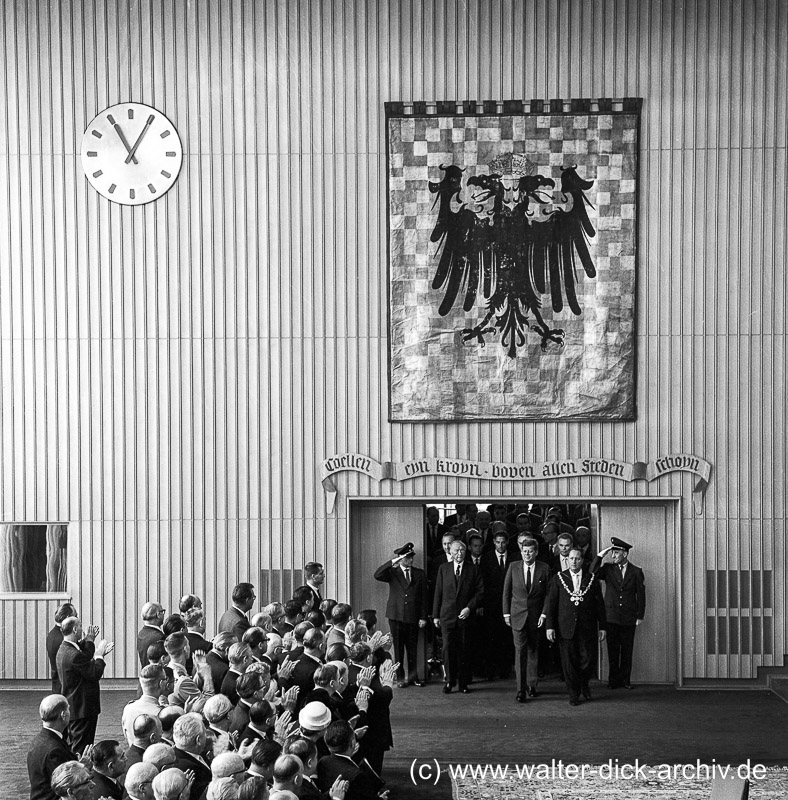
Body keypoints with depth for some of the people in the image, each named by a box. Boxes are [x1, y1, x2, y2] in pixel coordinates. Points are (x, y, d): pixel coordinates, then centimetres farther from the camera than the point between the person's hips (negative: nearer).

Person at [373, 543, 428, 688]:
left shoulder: (420, 574, 9)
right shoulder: (392, 572, 5)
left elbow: (424, 597, 8)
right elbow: (377, 575, -15)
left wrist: (423, 617, 1)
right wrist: (393, 562, -20)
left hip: (413, 616, 1)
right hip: (396, 616, -1)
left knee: (412, 649, 5)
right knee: (398, 648, 2)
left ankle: (413, 677, 14)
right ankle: (400, 678, 8)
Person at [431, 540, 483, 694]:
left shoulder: (473, 570, 4)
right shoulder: (443, 568, 8)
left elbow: (480, 592, 2)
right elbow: (438, 593, 9)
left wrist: (469, 608, -10)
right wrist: (435, 615, 6)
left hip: (465, 615, -1)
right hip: (447, 616, 1)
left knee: (464, 650, 1)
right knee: (448, 648, -4)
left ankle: (464, 682, 9)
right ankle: (449, 681, 5)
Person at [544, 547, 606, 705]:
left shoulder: (591, 580, 7)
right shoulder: (558, 579, 5)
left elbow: (600, 605, 8)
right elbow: (550, 603, 3)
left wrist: (602, 627, 4)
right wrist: (550, 626, -4)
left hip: (587, 628, 0)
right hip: (566, 627, 0)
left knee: (589, 659, -3)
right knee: (569, 661, 2)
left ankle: (584, 683, 26)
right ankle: (574, 693, 14)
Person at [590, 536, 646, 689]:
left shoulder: (636, 572, 5)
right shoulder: (608, 569, 7)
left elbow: (641, 595, 6)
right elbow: (593, 573, -11)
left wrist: (640, 616, 2)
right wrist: (600, 555, -15)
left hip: (629, 618, 0)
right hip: (611, 617, 1)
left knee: (627, 650, 3)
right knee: (612, 650, 1)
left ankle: (625, 679, 11)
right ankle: (613, 679, 7)